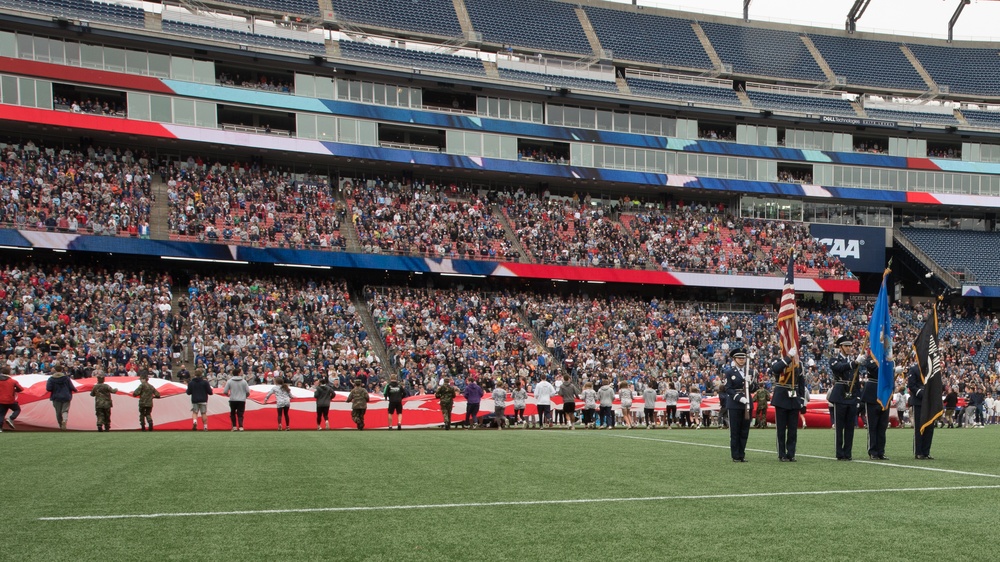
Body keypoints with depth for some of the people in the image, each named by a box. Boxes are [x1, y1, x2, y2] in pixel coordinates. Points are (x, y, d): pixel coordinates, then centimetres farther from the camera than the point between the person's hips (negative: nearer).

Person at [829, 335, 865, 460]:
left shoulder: (854, 360, 13)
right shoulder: (835, 361, -1)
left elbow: (857, 380, 17)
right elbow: (841, 368, -26)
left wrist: (858, 395, 10)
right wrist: (855, 362, -39)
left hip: (852, 397, 5)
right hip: (840, 397, -4)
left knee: (850, 427, 6)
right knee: (839, 427, -1)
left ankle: (848, 453, 11)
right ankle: (840, 454, 3)